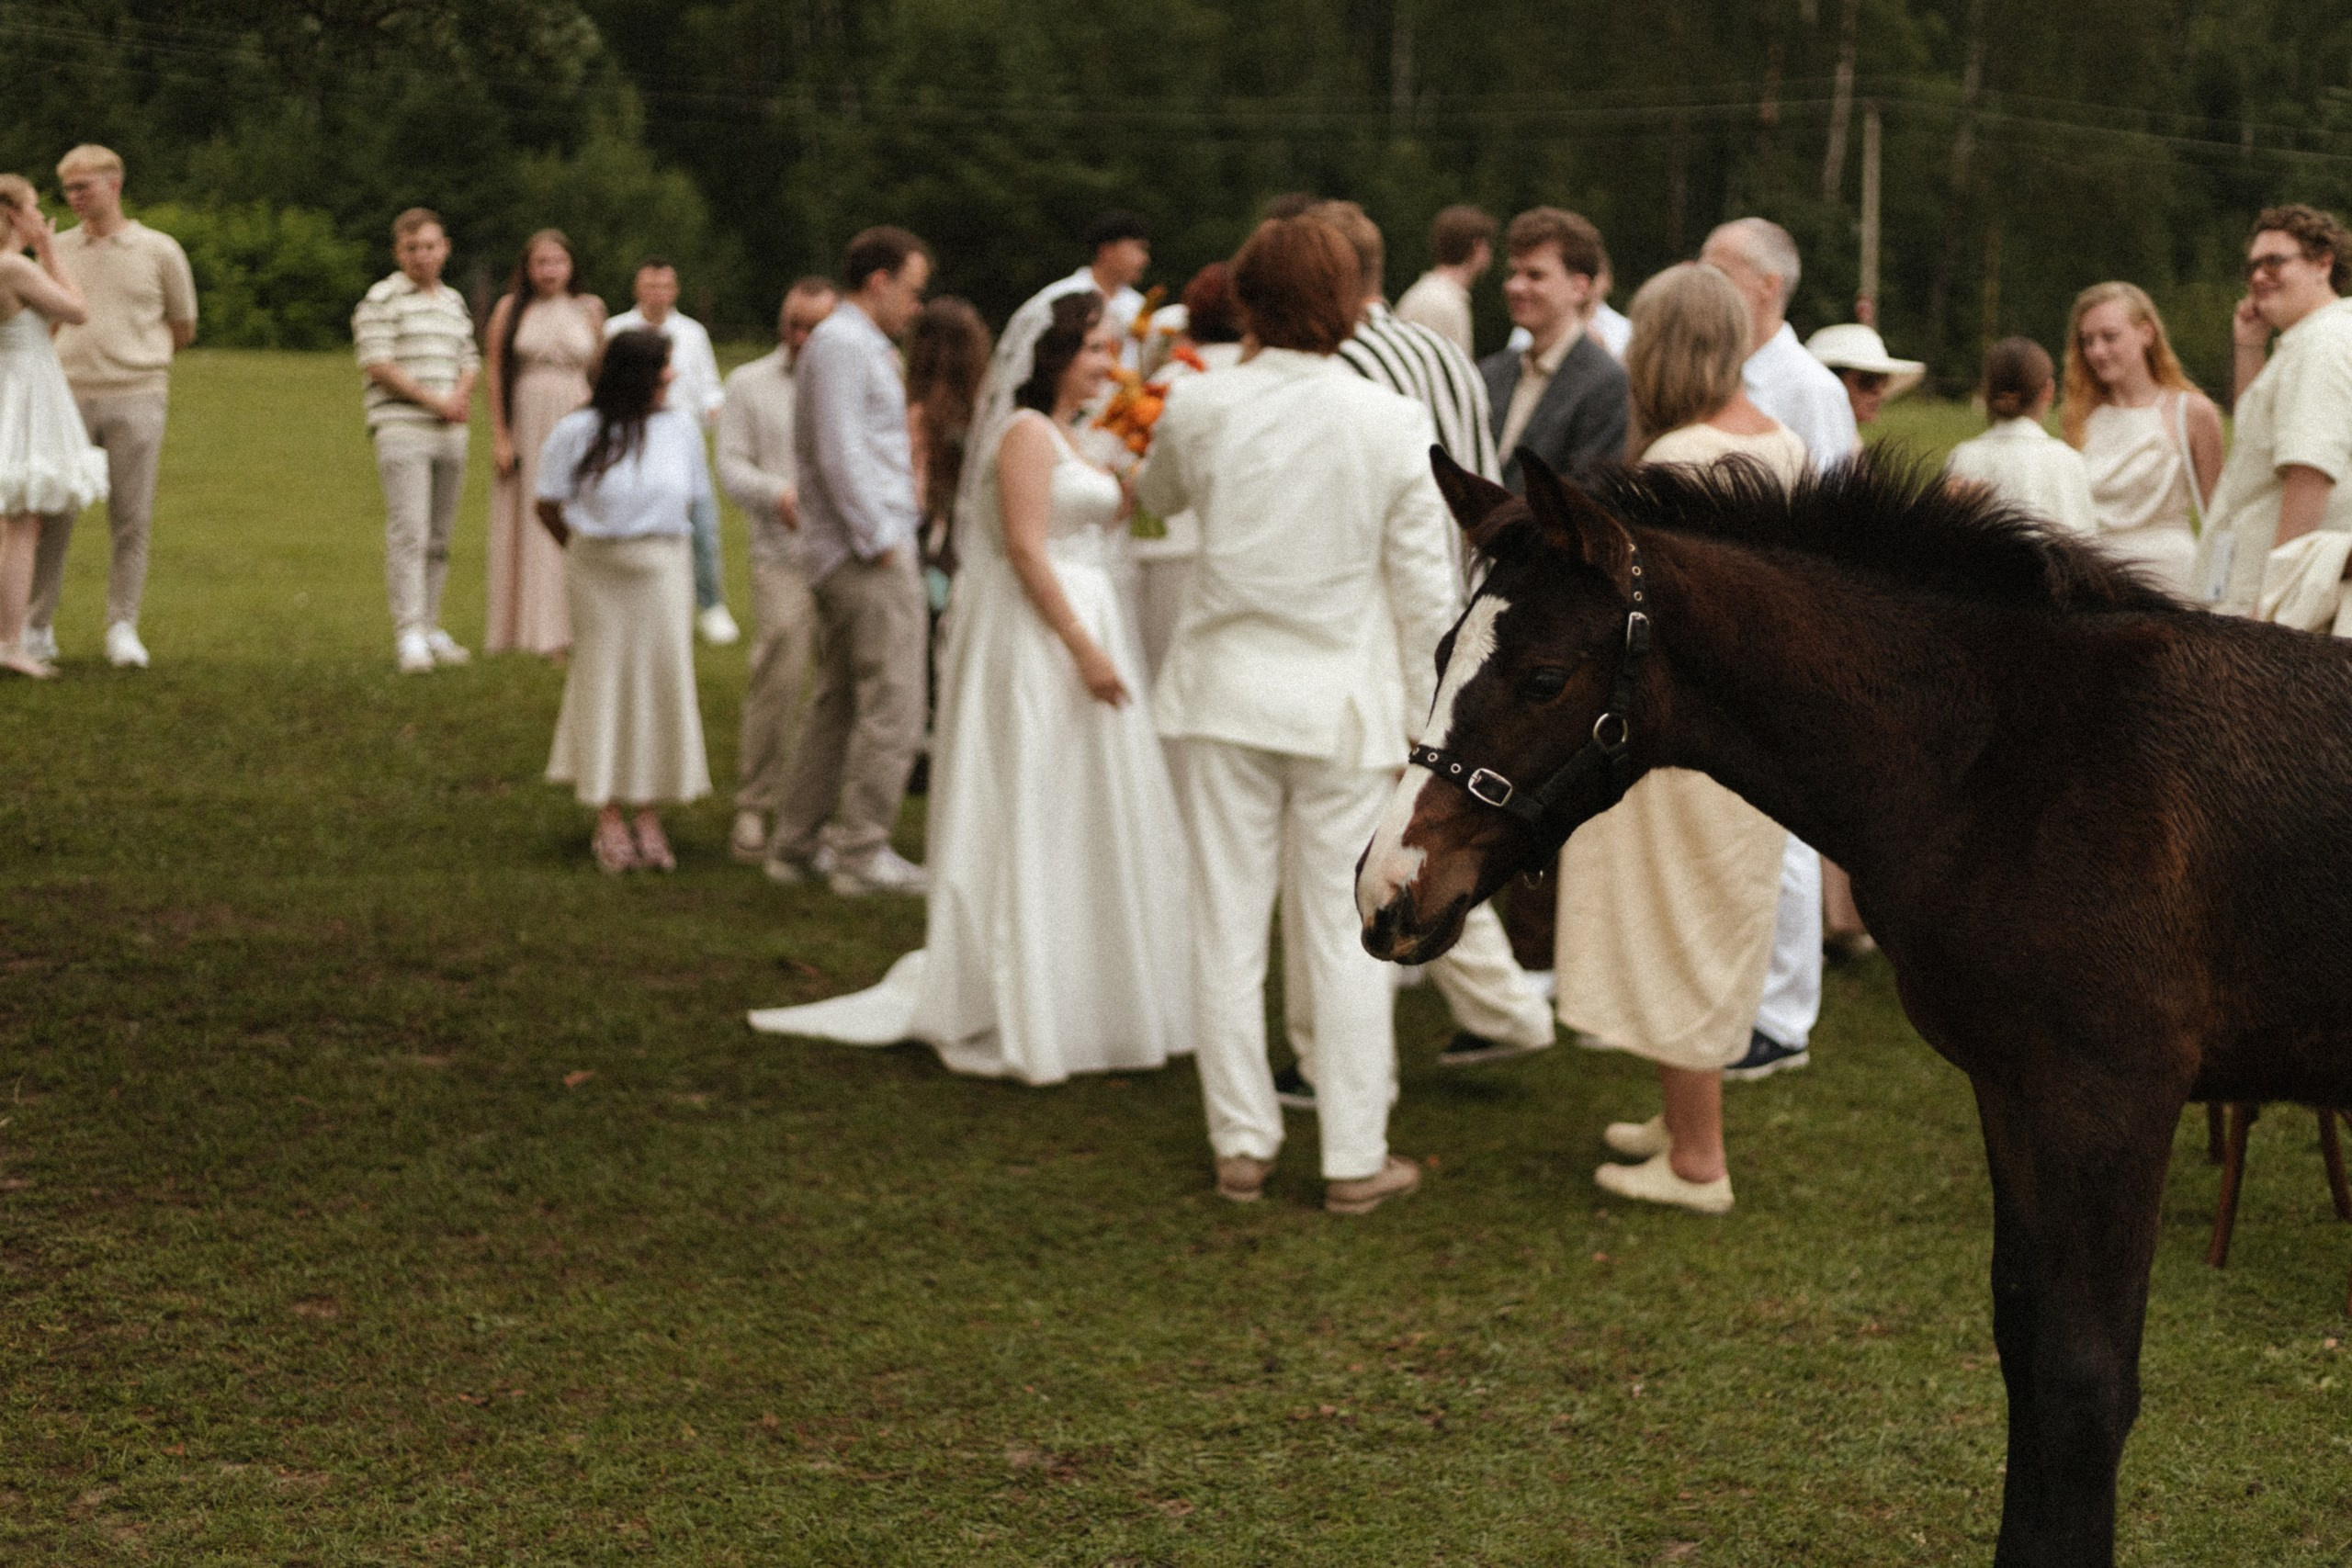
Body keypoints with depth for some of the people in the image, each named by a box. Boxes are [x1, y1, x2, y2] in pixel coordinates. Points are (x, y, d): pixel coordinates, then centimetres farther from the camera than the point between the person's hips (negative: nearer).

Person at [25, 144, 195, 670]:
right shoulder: (58, 250, 10)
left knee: (131, 521, -1)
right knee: (50, 515, -2)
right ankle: (37, 627, 6)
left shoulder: (160, 251, 3)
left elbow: (183, 329, 15)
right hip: (69, 396, 2)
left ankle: (123, 630, 7)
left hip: (136, 397, -2)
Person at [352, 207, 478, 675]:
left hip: (450, 432, 6)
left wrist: (462, 395, -3)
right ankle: (409, 636, -16)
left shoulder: (455, 303, 18)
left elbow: (469, 360, 20)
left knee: (439, 539, 8)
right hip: (401, 428, -6)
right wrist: (434, 401, -11)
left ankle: (430, 628, 15)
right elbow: (377, 364, -10)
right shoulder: (382, 300, -2)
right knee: (408, 532, -14)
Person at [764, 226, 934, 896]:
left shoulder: (852, 344, 20)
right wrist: (880, 540, -17)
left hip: (842, 556, 11)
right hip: (869, 554, -11)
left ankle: (796, 845, 19)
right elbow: (840, 456, -19)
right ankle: (861, 854, -6)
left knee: (836, 704, 14)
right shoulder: (844, 345, -13)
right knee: (892, 707, -9)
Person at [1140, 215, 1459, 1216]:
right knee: (1346, 936, 6)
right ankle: (1355, 1160, 10)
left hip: (1226, 692, 1)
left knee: (1228, 927, 9)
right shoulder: (1392, 424, -9)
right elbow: (1425, 588, -6)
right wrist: (1433, 720, 4)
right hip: (1345, 703, -1)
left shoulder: (1201, 407, -6)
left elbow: (1158, 495, 17)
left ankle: (1241, 1145, 17)